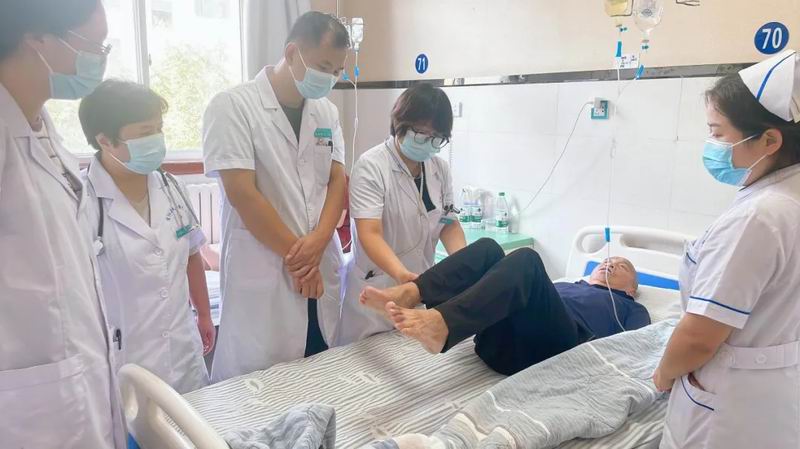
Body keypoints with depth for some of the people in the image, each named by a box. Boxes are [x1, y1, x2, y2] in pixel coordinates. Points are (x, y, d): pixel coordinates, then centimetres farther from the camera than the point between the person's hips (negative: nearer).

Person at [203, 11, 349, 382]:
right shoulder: (233, 106, -9)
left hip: (322, 270, 6)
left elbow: (338, 181, 7)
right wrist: (296, 253, -9)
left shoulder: (327, 112, 9)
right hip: (262, 277, -5)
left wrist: (318, 240, -11)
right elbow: (242, 194, -14)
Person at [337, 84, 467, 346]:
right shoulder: (371, 166, -15)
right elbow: (370, 234, -23)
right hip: (377, 293, -5)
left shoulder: (440, 168, 4)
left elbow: (449, 224, 7)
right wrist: (401, 274, -40)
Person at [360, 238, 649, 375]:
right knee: (487, 248, -13)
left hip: (555, 345, -5)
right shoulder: (564, 285, 44)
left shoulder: (631, 309, 32)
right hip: (501, 338, 5)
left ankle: (439, 325, -51)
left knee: (526, 258, -29)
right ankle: (406, 295, -36)